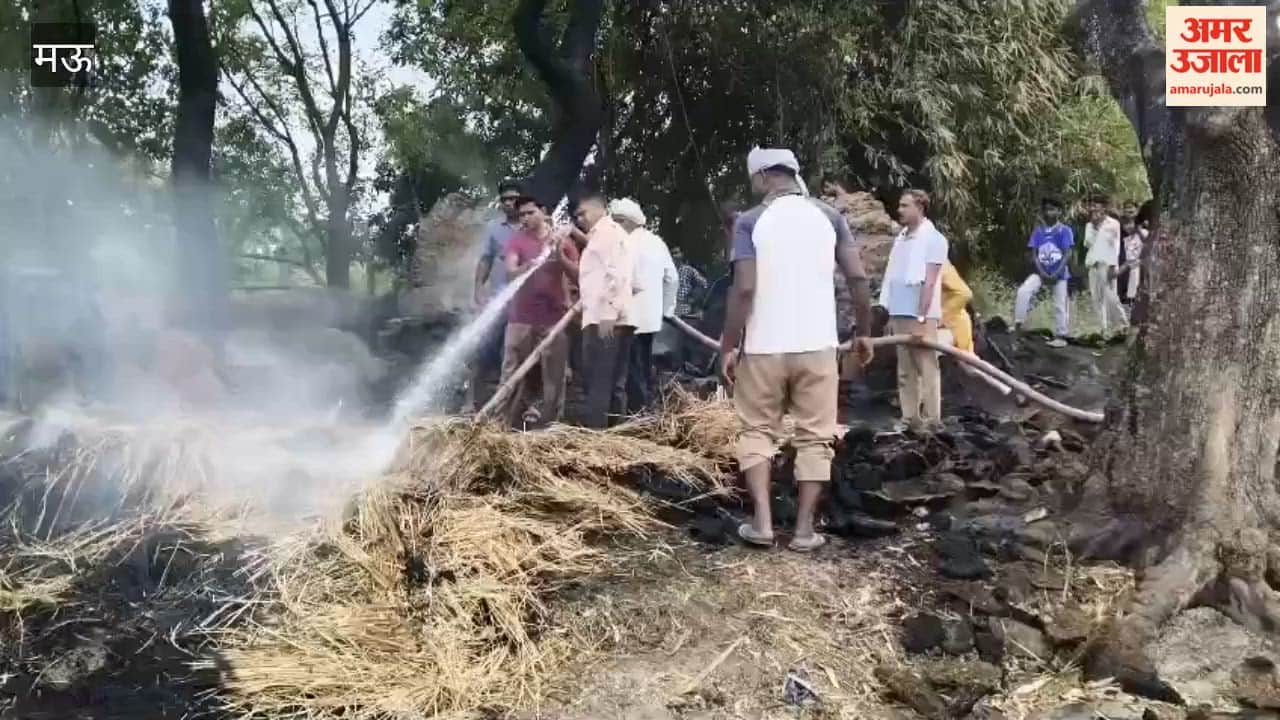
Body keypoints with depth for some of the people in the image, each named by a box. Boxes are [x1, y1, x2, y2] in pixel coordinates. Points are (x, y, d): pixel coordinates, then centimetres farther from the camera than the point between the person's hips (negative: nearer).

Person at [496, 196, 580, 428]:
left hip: (554, 317, 0)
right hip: (521, 317, 0)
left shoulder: (562, 239, 9)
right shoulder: (516, 241, 6)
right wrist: (529, 266, -27)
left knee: (554, 374, 0)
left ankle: (551, 423, 6)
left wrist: (559, 255, -10)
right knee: (513, 373, 1)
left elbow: (577, 276, 6)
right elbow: (510, 272, -7)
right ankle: (507, 423, 6)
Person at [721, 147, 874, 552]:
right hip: (817, 345, 2)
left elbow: (744, 289, -13)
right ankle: (804, 529, 10)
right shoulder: (829, 216, 3)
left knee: (757, 432, 13)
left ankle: (762, 522, 8)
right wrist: (864, 332, 9)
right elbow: (858, 278, -1)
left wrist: (728, 346, -7)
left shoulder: (750, 220, -5)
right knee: (815, 437, 10)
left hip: (763, 347, -2)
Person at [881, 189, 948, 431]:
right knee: (905, 372, 10)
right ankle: (909, 419, 15)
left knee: (927, 370, -3)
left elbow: (929, 283, -13)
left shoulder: (933, 238, -7)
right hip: (899, 314, 7)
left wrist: (920, 319, -18)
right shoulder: (901, 238, 13)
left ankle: (931, 421, 1)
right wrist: (889, 314, 12)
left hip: (920, 315, -7)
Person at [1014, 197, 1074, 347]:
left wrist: (1056, 274, -19)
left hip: (1059, 273, -2)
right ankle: (1018, 324, -17)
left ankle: (1060, 336, 12)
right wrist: (1042, 273, -13)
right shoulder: (1038, 232, 4)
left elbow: (1067, 254, -10)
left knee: (1059, 305, 2)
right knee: (1023, 291, -21)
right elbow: (1033, 255, 0)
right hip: (1041, 272, 3)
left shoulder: (1064, 231, -6)